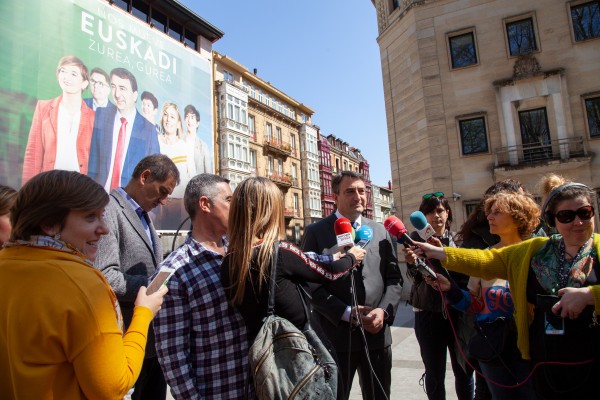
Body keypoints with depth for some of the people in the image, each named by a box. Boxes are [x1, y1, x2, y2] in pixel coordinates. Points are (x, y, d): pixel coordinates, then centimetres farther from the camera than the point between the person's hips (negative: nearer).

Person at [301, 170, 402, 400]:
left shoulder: (380, 231, 9)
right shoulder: (316, 232, -3)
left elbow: (394, 278, 7)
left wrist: (384, 311, -10)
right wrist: (347, 313, -15)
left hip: (377, 334, 4)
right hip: (335, 335, -3)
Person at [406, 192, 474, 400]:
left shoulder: (457, 238, 7)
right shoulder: (416, 238, 0)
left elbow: (466, 272, 7)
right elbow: (413, 271, -10)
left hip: (458, 311, 2)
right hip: (429, 312, -2)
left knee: (464, 369, 11)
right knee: (434, 372, 8)